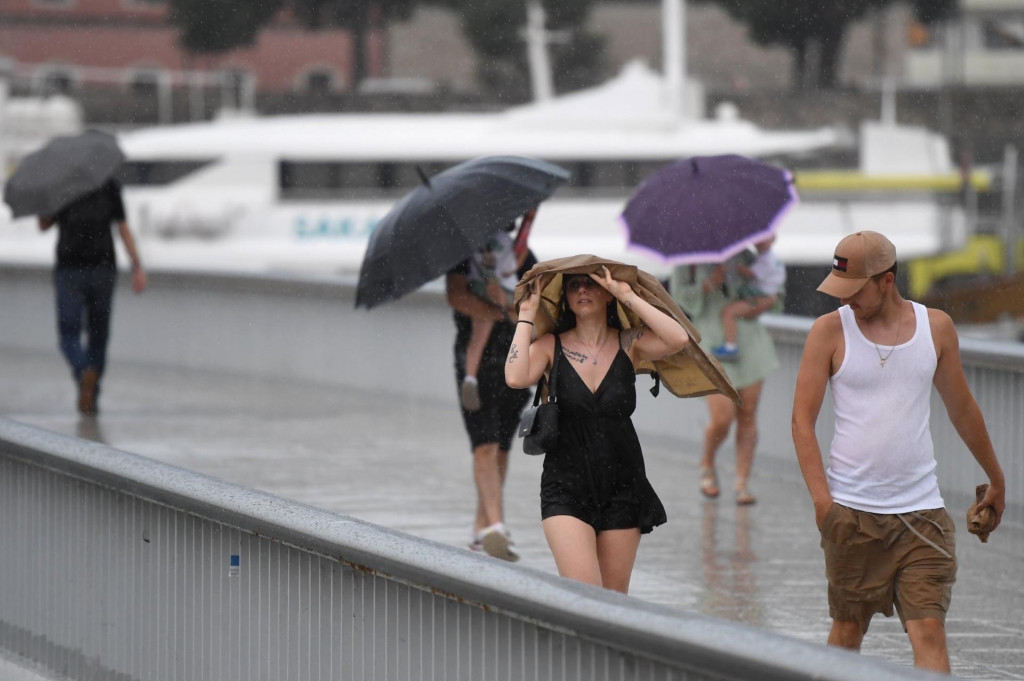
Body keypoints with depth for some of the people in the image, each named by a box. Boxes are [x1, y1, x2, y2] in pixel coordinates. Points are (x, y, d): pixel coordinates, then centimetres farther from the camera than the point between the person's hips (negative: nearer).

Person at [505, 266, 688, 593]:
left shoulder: (629, 344, 3)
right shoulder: (550, 347, 1)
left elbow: (678, 339, -16)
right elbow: (516, 378, -18)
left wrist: (628, 296, -13)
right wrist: (526, 317, -9)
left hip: (622, 489, 2)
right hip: (566, 489, -2)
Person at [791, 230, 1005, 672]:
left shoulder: (936, 327, 5)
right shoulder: (830, 330, -1)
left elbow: (962, 409, 19)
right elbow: (802, 420, -3)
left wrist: (996, 479, 29)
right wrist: (821, 499, -14)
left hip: (921, 509, 1)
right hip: (851, 511, -1)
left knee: (929, 630, -9)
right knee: (848, 629, 7)